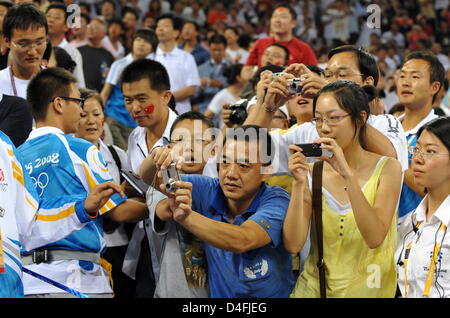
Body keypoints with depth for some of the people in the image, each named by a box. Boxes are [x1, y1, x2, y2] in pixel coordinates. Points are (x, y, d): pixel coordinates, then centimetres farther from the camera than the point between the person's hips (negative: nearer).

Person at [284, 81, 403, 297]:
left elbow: (375, 238, -14)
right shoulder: (311, 172, 3)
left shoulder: (387, 169, -1)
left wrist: (348, 175, -20)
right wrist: (298, 183, -14)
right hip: (315, 287, 0)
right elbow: (293, 245, -5)